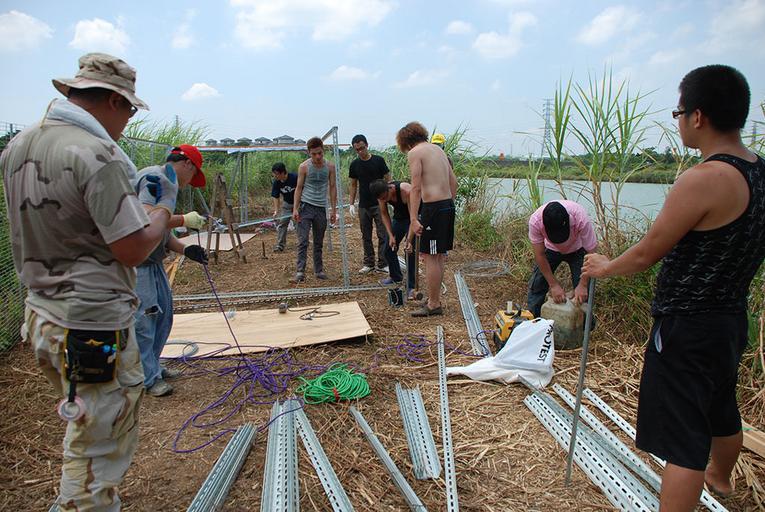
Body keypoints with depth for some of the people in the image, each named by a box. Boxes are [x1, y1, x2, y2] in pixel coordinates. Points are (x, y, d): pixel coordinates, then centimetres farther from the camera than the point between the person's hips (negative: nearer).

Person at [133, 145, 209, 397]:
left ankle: (152, 366, 29)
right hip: (137, 262, -11)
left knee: (163, 314, 16)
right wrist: (184, 220, -22)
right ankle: (146, 378, 8)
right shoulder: (155, 177, -15)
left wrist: (186, 250, 5)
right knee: (144, 319, -3)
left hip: (152, 261, 11)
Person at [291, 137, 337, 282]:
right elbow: (299, 188, -1)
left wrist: (333, 209, 3)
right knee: (303, 241, -9)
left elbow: (332, 187, 6)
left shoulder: (330, 166, 2)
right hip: (306, 206, -3)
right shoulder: (304, 167, -4)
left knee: (319, 242, 11)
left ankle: (319, 270, 19)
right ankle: (300, 271, -10)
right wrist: (295, 208, -9)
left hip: (321, 208, 3)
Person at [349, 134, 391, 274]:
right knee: (366, 236, 9)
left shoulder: (378, 160, -4)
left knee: (383, 235, -3)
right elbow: (353, 185, 12)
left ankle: (382, 264, 5)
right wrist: (351, 203, 4)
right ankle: (369, 263, 19)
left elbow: (388, 180, -1)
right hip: (363, 206, 3)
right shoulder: (355, 164, 5)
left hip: (379, 204, -3)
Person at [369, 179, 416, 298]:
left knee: (411, 252, -16)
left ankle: (411, 287, -8)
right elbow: (384, 214, -5)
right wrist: (391, 235, -15)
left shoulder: (406, 191, -36)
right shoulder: (381, 194, -18)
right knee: (389, 249, 9)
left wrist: (410, 239, -34)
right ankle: (396, 276, 32)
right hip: (398, 217, 6)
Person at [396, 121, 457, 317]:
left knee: (430, 257, 0)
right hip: (448, 205, 9)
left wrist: (413, 219, -17)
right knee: (439, 255, 17)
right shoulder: (438, 149, 19)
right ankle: (435, 298, 28)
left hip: (434, 207, -9)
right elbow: (454, 182, 19)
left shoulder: (415, 153, -6)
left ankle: (433, 304, 7)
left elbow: (415, 188, -15)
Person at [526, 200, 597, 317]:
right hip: (551, 249, 1)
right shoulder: (535, 221, -37)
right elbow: (540, 255, -27)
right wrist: (553, 284, -26)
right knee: (536, 285, -3)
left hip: (577, 250, -1)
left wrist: (583, 285, -29)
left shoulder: (581, 219, -40)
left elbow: (590, 253, -29)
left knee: (583, 294, -11)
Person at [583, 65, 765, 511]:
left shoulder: (704, 179, -25)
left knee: (683, 439, -3)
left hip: (687, 328, -9)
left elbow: (646, 254, -18)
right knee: (721, 407, 30)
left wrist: (604, 267, 0)